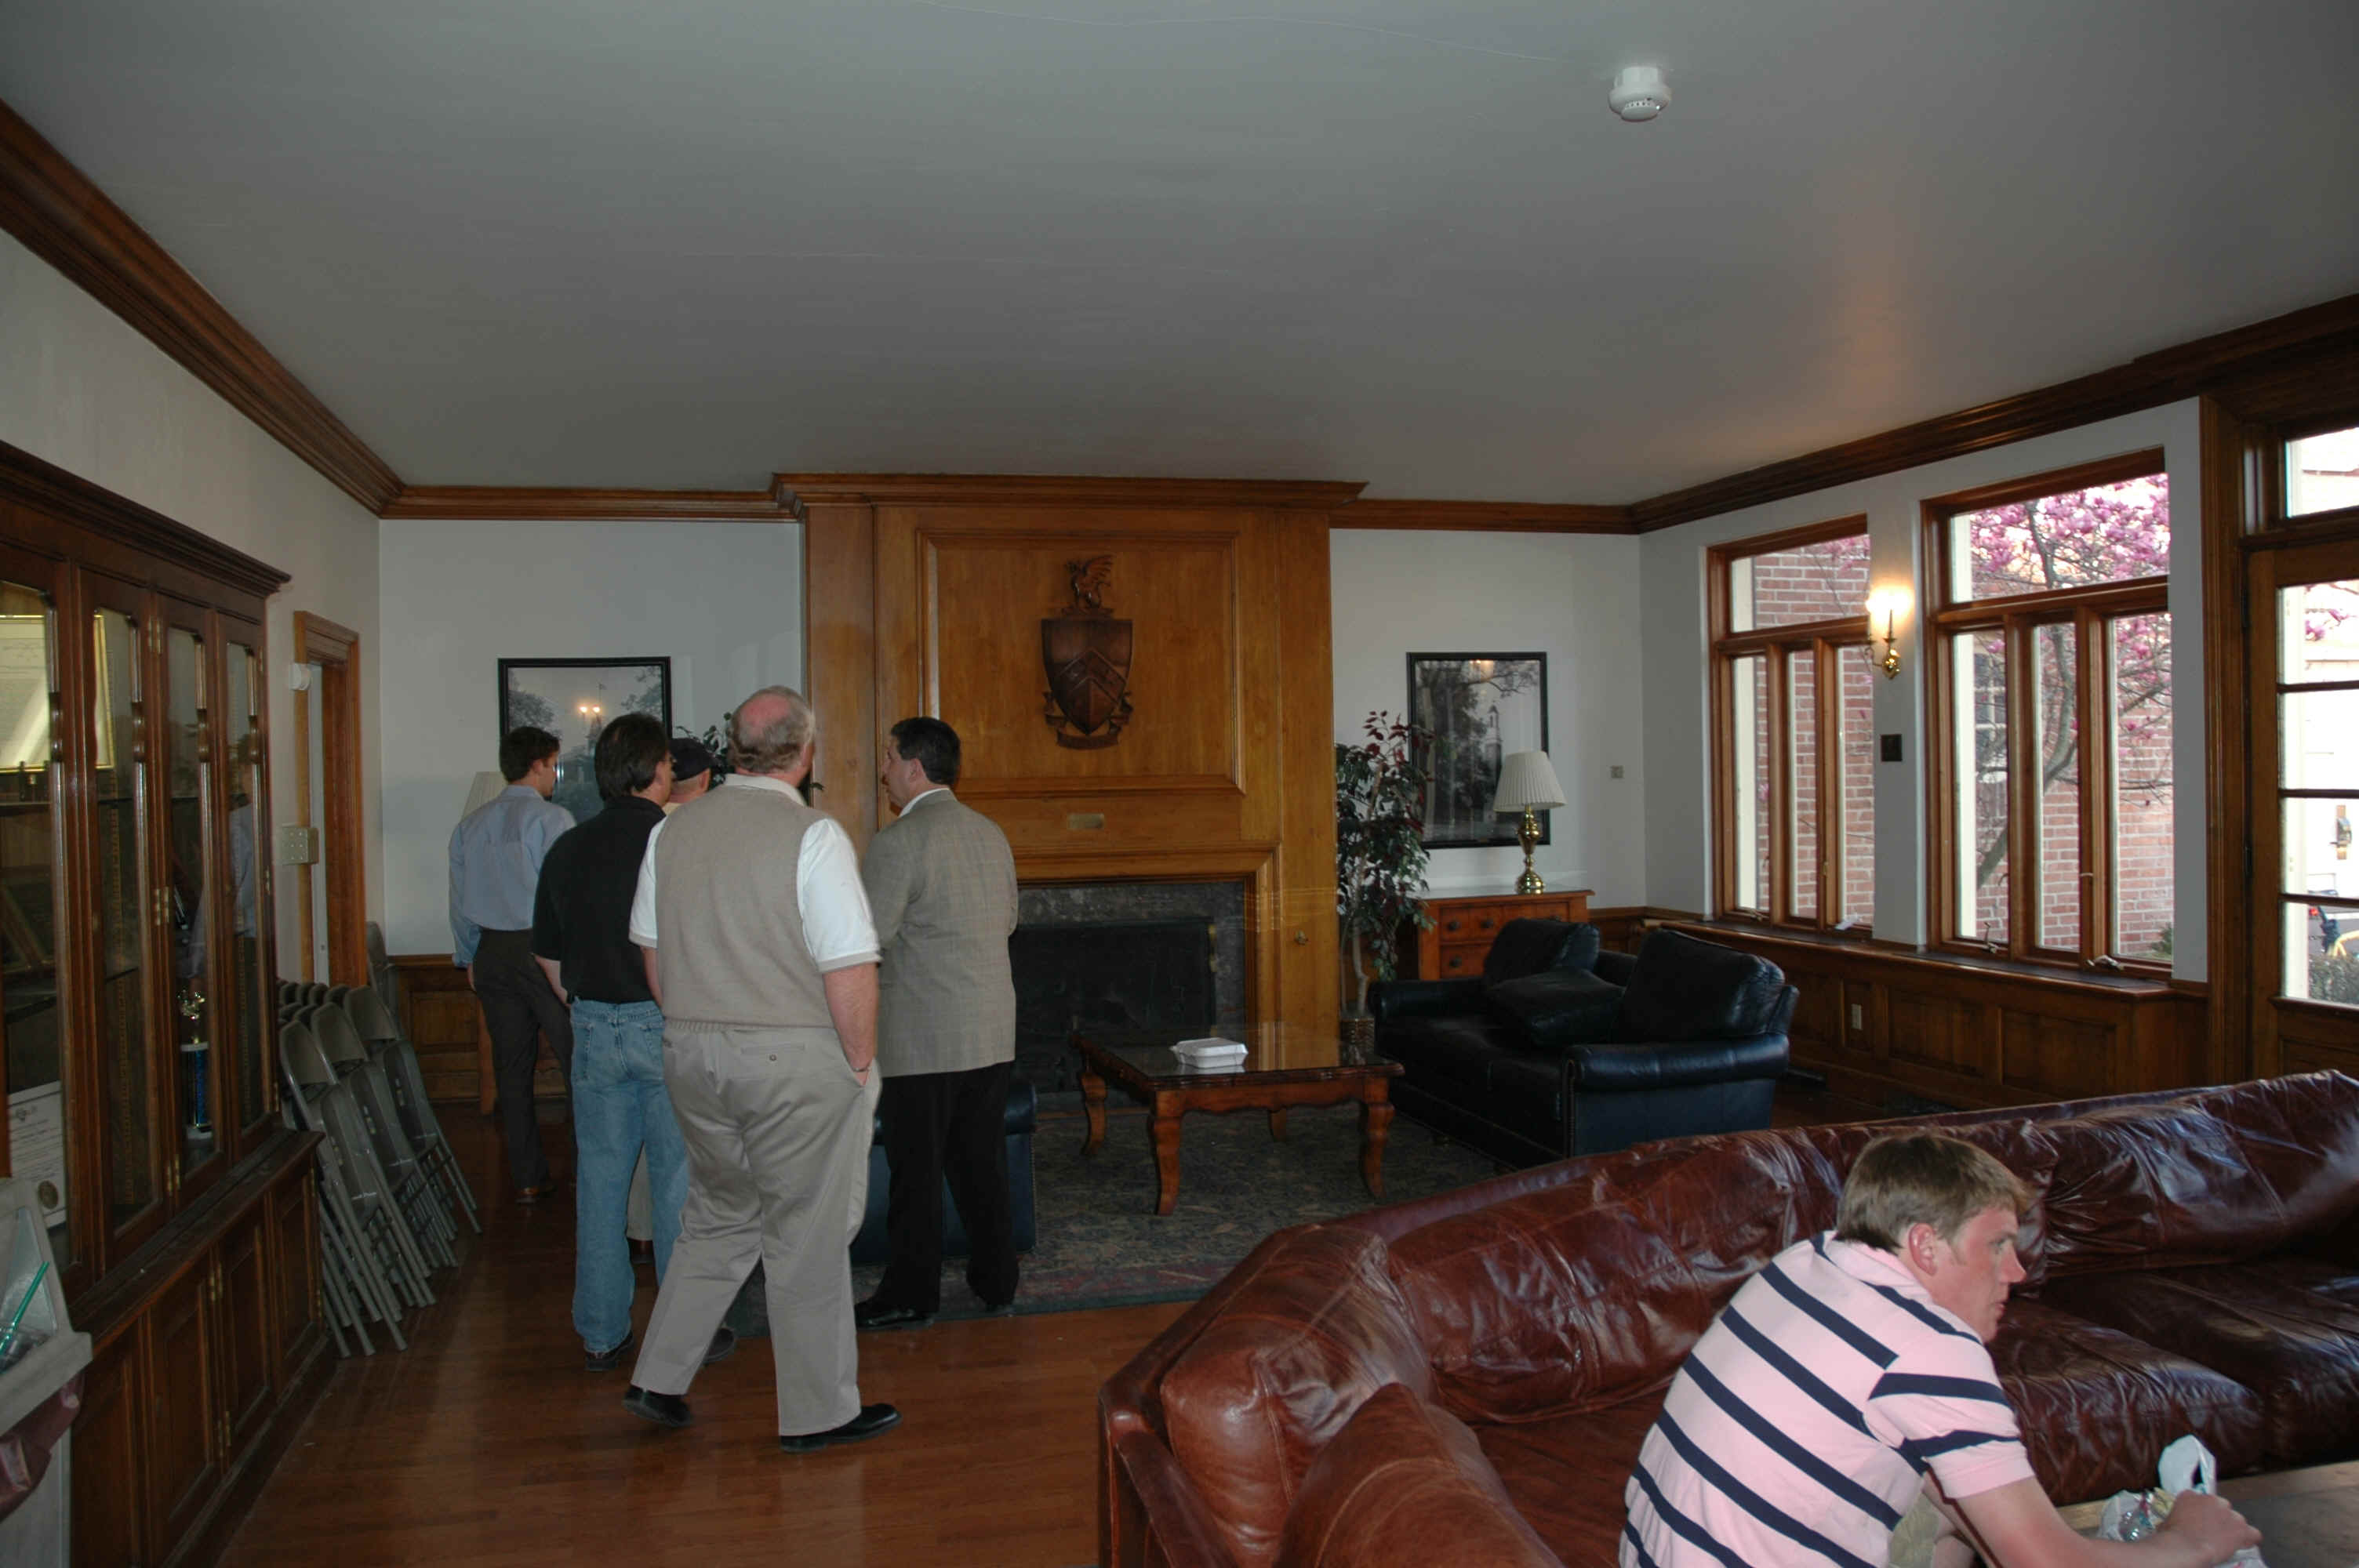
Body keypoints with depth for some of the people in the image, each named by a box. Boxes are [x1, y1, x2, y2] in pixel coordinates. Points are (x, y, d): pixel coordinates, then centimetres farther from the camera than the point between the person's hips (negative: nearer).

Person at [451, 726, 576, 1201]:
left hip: (493, 953, 6)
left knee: (512, 1071, 9)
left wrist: (469, 958, 23)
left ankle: (528, 1179, 14)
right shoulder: (551, 818, -8)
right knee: (577, 1062, -2)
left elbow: (460, 902, 15)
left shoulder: (470, 825, 12)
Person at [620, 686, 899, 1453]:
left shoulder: (672, 832, 4)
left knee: (719, 1216, 22)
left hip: (692, 1052, 6)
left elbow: (653, 951, 12)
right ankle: (817, 1412, 19)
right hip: (794, 1057, -6)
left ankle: (658, 1380, 26)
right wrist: (861, 1062, -7)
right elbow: (850, 966, -18)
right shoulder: (812, 836, -15)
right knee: (808, 1237, 7)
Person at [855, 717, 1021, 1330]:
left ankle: (911, 1295, 12)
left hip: (923, 1037, -7)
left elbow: (866, 938, -17)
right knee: (982, 1161, 14)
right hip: (992, 1032, 7)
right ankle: (996, 1279, 22)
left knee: (916, 1169, 3)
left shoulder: (898, 841, -14)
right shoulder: (990, 833, 9)